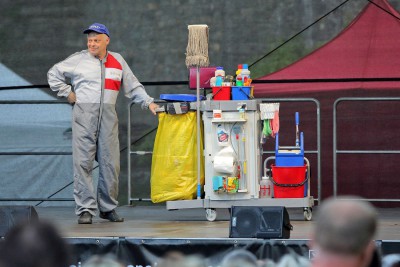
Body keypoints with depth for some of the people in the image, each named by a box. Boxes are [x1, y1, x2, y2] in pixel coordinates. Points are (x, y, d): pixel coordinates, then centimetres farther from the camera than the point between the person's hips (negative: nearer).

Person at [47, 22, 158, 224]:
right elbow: (53, 74, 14)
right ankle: (86, 209, -6)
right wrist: (68, 94, 6)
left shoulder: (117, 61, 13)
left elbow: (133, 87, 19)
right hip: (84, 115, -3)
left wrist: (149, 102, 9)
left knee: (110, 163, 2)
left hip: (108, 117, 3)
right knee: (83, 163, -7)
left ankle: (108, 208, 13)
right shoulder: (78, 60, 6)